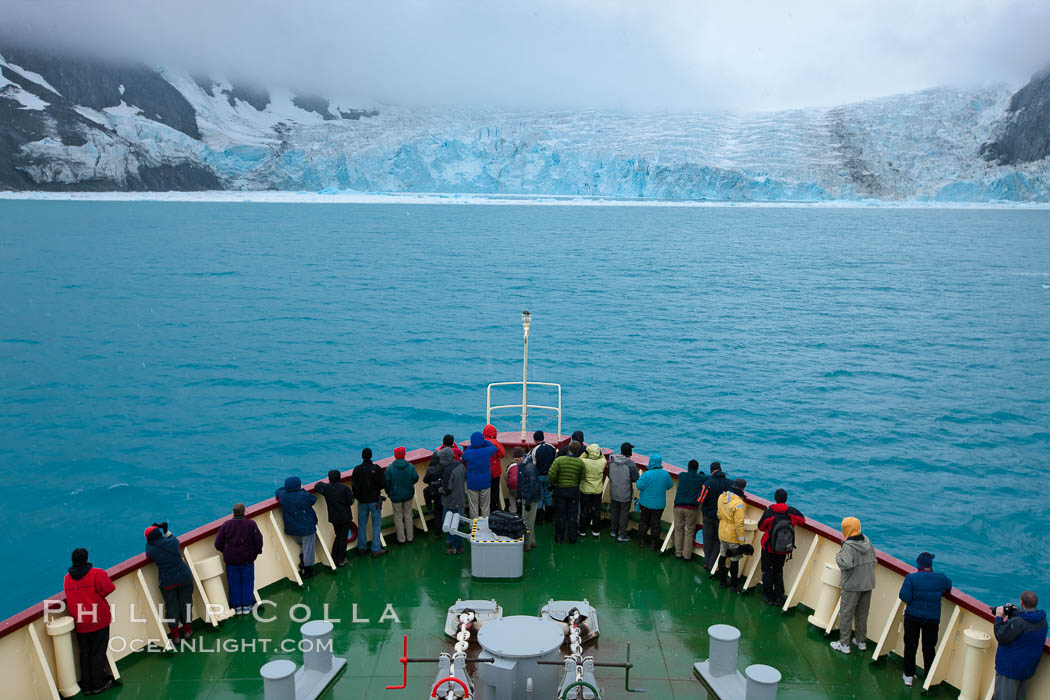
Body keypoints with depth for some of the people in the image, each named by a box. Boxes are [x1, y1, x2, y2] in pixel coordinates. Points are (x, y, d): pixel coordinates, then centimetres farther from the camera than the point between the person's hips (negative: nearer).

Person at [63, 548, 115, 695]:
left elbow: (70, 598, 7)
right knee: (98, 653, 8)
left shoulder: (67, 578, -1)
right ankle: (98, 684, 15)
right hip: (98, 622, -4)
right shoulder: (97, 574, -14)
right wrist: (96, 595, 3)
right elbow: (109, 589, -14)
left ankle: (86, 686, 22)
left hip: (79, 624, 4)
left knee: (84, 654, 15)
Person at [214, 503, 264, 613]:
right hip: (247, 560, -1)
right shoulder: (251, 524, -13)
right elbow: (259, 541, -12)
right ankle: (247, 605, 18)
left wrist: (226, 551, 14)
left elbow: (218, 544, -4)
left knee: (234, 583, 13)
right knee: (247, 582, 13)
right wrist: (257, 552, 8)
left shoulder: (225, 525, -9)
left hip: (231, 560, 1)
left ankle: (237, 606, 19)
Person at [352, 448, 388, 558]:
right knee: (376, 525, 7)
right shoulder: (377, 468, -15)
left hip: (362, 501, 2)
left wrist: (357, 497, 13)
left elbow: (353, 486, -3)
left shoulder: (357, 469, -8)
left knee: (362, 525, 16)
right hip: (375, 501, -2)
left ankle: (362, 548, 24)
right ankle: (376, 550, 9)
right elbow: (383, 485, -13)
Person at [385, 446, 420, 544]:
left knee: (398, 517, 10)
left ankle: (401, 539, 15)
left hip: (395, 496, -2)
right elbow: (416, 478, -2)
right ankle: (410, 537, 25)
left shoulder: (390, 468, -16)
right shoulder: (410, 466, -9)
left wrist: (388, 493, 5)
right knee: (408, 516, 17)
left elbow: (387, 483, -12)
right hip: (408, 495, 2)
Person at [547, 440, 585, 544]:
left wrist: (552, 484, 2)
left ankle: (559, 537, 18)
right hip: (574, 490, 1)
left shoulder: (559, 460, -14)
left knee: (560, 514, 11)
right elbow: (582, 477, -4)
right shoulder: (580, 462, -10)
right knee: (572, 515, 11)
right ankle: (572, 538, 15)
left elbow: (551, 475, -17)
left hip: (560, 489, -1)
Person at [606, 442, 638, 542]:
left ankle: (613, 531, 33)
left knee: (614, 511, 21)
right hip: (625, 494, -5)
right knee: (624, 513, 9)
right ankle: (621, 535, 14)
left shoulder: (612, 460, -7)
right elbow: (635, 479, -16)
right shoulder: (631, 464, -22)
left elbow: (608, 474, 4)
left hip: (613, 492, 5)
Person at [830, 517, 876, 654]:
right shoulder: (867, 541, 1)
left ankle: (844, 644, 10)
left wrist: (838, 557, -15)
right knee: (862, 614, 19)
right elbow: (873, 559, 10)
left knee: (846, 614, 5)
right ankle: (861, 641, 29)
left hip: (852, 586, -7)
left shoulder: (849, 546, -22)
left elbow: (846, 564, -33)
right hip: (868, 584, 7)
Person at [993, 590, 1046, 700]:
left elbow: (1002, 637, -20)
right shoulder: (1042, 620, 0)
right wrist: (1013, 613, 5)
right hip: (1028, 668, 9)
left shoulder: (1017, 622, -29)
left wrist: (998, 618, -12)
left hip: (1009, 668, -9)